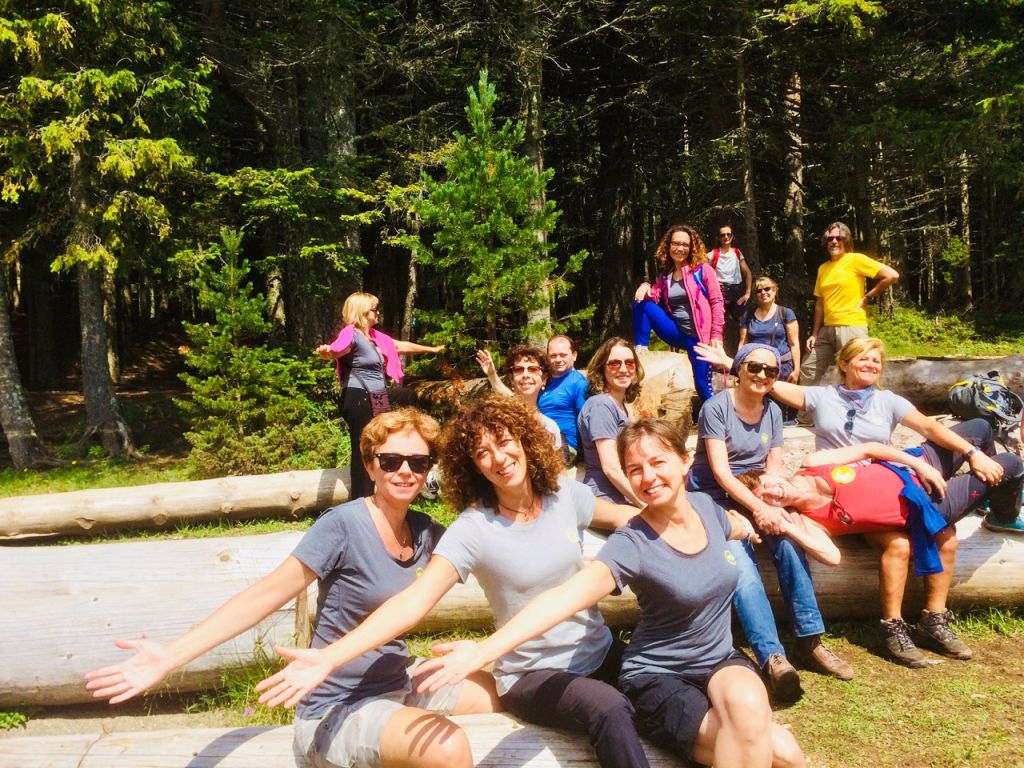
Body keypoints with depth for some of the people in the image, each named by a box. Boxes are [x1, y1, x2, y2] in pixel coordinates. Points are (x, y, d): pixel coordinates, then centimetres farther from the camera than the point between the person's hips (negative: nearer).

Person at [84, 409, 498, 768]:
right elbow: (266, 594, -21)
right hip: (339, 709, -7)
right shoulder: (344, 524, -19)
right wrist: (171, 656, -27)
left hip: (401, 686, 7)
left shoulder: (425, 532, 0)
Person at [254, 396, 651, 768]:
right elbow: (414, 600, -25)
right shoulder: (473, 528, -16)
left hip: (603, 655, 5)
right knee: (611, 711, -33)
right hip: (533, 674, -5)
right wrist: (329, 657, -36)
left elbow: (623, 516, 17)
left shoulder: (565, 494, -3)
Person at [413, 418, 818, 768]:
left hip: (721, 661, 5)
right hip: (658, 678, -5)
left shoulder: (705, 506, -4)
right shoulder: (631, 544, -22)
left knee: (745, 699, -31)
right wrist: (484, 651, -52)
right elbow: (566, 597, -39)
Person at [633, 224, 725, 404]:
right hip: (677, 334, 4)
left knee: (703, 387, -6)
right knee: (641, 302, -12)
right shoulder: (665, 275, 9)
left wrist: (716, 335, -14)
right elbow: (655, 296, 2)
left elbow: (717, 302, -7)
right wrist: (646, 287, -21)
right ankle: (640, 350, -10)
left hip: (699, 336, -4)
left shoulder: (702, 270, -4)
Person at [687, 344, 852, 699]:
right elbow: (720, 471, -17)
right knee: (740, 564, -30)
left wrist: (773, 505, -15)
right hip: (714, 497, -5)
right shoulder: (716, 408, -10)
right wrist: (759, 508, -28)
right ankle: (771, 657, -33)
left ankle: (809, 640, -19)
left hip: (756, 494, 5)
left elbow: (774, 468, 6)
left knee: (787, 538, -26)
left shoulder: (773, 411, 9)